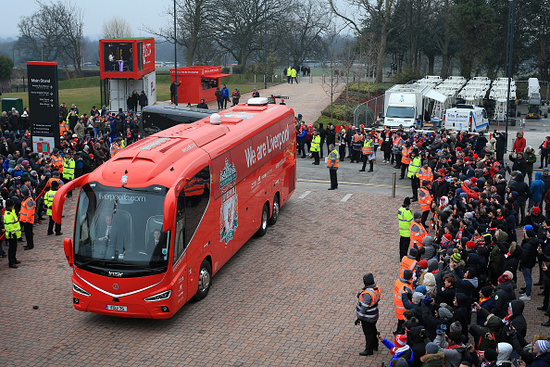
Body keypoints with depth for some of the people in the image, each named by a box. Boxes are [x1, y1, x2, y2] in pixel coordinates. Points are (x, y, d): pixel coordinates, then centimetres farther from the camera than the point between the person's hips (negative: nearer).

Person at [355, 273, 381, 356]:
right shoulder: (376, 288, -6)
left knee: (368, 333, 7)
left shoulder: (368, 294, -34)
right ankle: (375, 345, 43)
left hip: (367, 317, -9)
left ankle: (369, 350, 21)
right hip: (374, 315, 9)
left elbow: (364, 307, -29)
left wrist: (359, 318, -19)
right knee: (373, 330, 26)